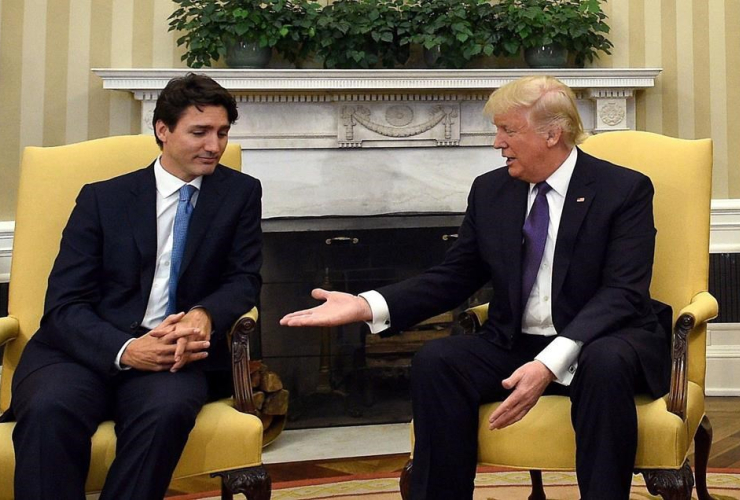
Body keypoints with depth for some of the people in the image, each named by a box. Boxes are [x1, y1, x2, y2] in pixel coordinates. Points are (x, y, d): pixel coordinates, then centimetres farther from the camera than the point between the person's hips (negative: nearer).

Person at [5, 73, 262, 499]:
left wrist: (204, 316, -19)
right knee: (49, 409, -33)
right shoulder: (102, 198, 6)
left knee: (168, 408, -35)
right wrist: (124, 349, -22)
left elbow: (244, 279, 6)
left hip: (173, 352, 0)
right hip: (88, 349, 0)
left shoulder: (241, 193, 10)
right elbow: (65, 304, -1)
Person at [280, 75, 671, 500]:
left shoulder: (625, 190, -7)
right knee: (435, 361, -22)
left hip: (596, 345, -3)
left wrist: (551, 362, -31)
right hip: (515, 346, 4)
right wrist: (368, 306, -7)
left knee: (606, 361, -36)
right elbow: (453, 278, 9)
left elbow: (621, 292, -17)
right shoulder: (490, 190, 6)